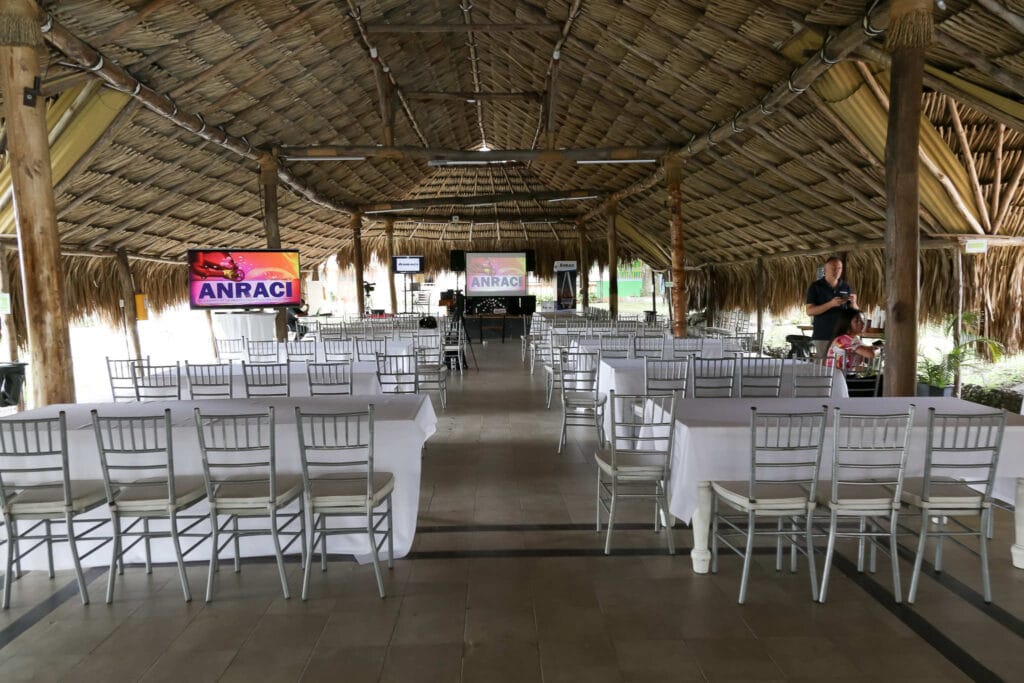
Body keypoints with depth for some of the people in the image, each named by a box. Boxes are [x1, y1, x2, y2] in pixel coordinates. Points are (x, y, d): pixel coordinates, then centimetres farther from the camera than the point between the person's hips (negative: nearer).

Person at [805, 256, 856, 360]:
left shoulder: (846, 286, 11)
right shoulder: (816, 287, 1)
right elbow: (809, 311, -8)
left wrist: (853, 302, -10)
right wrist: (831, 304, -21)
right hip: (823, 335, -3)